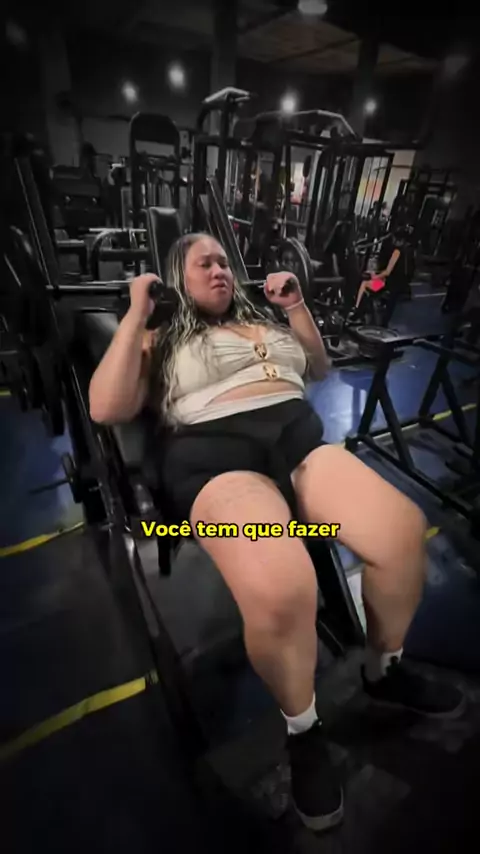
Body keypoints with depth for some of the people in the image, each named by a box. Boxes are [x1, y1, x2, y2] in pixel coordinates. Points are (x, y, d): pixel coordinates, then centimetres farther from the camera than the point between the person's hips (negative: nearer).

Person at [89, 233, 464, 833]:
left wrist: (296, 307, 28)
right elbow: (106, 410, 5)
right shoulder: (162, 342, 18)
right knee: (280, 590, -34)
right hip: (215, 451, -4)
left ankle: (384, 671, 11)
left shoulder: (262, 321, 32)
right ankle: (302, 727, 3)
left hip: (301, 431, 5)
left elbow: (319, 370, 37)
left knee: (404, 532, -21)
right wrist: (136, 316, 7)